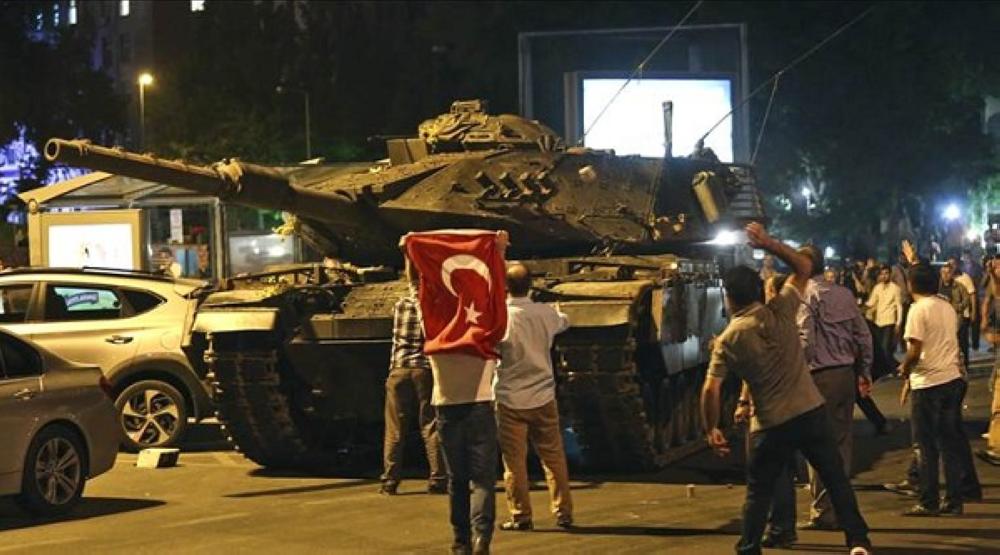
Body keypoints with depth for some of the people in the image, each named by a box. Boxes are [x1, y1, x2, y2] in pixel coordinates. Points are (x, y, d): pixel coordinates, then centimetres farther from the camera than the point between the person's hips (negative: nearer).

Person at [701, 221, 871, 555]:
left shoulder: (728, 340, -5)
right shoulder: (780, 312, -2)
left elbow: (711, 390, -10)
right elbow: (804, 267, 11)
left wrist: (711, 430, 2)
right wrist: (768, 244, 9)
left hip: (771, 425, -2)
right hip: (811, 411, 2)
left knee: (758, 493, 11)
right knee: (837, 479, 9)